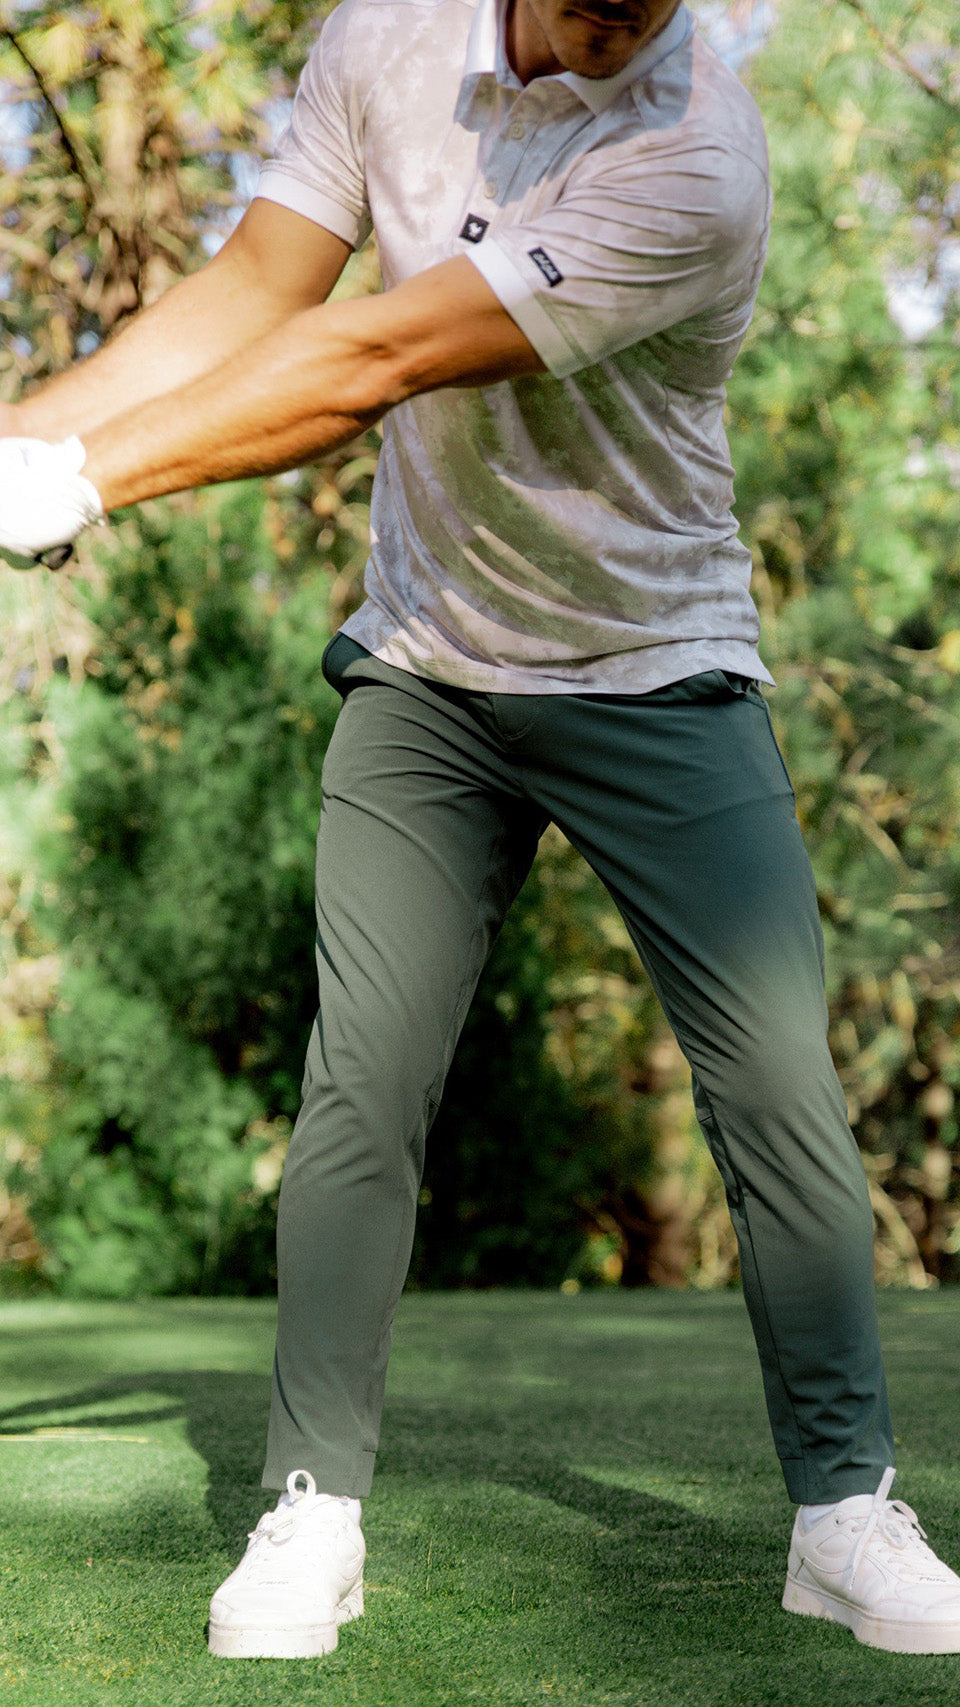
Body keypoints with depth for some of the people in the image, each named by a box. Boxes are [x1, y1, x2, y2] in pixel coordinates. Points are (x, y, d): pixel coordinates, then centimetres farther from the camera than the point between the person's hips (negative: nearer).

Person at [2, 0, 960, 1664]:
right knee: (359, 1088, -4)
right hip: (422, 673, 3)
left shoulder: (693, 161, -26)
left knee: (779, 1086, -7)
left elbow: (375, 361, -29)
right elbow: (250, 294, -4)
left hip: (661, 682, -3)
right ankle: (312, 1510, 6)